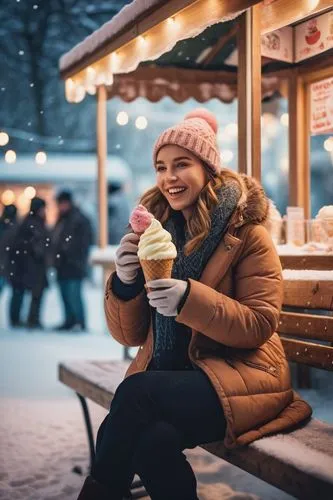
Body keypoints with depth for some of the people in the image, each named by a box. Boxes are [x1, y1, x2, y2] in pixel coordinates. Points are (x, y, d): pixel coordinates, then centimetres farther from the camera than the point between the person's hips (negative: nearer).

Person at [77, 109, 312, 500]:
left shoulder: (246, 233, -3)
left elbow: (259, 326, -10)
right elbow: (130, 335, 8)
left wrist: (191, 299, -24)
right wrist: (124, 283, -13)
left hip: (240, 372, -3)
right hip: (167, 374, 3)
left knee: (136, 392, -29)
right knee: (153, 440, -32)